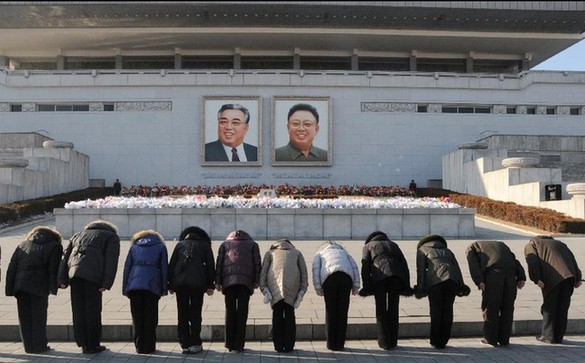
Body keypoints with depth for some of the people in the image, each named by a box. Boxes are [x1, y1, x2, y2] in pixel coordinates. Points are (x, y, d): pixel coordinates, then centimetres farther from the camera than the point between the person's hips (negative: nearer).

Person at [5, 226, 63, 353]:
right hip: (39, 286, -4)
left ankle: (29, 345, 17)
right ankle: (39, 345, 8)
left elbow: (11, 268, 14)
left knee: (25, 316, 12)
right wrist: (53, 287, -4)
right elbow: (53, 269, -3)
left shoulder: (22, 245, 23)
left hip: (20, 285, 4)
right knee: (38, 316, 5)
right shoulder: (55, 246, 9)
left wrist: (10, 289, 12)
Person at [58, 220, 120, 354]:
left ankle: (83, 344, 14)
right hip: (93, 274, -4)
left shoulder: (79, 234, 32)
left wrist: (62, 279, 14)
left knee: (78, 310, 10)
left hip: (74, 273, 4)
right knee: (93, 310, 4)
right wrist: (106, 283, -6)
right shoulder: (112, 236, 16)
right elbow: (111, 261, 0)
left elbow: (65, 256, 21)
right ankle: (93, 345, 10)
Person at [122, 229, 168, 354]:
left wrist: (125, 288, 13)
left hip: (134, 285, 2)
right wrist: (163, 288, 7)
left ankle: (139, 346, 11)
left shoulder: (134, 247, 19)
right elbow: (164, 268, 6)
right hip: (152, 286, -2)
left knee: (137, 317, 9)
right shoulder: (160, 247, 12)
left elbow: (127, 268, 13)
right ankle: (149, 347, 6)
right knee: (150, 317, 5)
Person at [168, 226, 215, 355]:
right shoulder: (205, 245, 13)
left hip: (179, 282, 2)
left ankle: (185, 344, 9)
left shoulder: (180, 244, 17)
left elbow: (171, 265, 12)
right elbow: (210, 265, 7)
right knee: (195, 313, 5)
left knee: (182, 313, 8)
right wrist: (210, 285, 9)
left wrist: (170, 285, 13)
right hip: (198, 282, -2)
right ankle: (195, 344, 4)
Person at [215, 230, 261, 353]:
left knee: (230, 311, 7)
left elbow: (219, 263, 11)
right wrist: (256, 281, 4)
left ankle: (230, 344, 7)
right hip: (246, 281, -1)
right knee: (242, 312, 1)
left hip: (228, 280, 1)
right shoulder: (252, 244, 19)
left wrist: (217, 281, 9)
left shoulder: (224, 244, 21)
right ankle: (238, 345, -1)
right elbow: (257, 263, 8)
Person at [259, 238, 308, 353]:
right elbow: (303, 271, 13)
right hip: (292, 284, 0)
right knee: (289, 314, 12)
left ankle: (278, 345, 10)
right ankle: (289, 345, 11)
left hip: (275, 283, 0)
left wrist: (264, 289, 2)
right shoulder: (297, 252, 29)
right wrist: (302, 291, 7)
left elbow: (263, 270, 10)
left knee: (277, 314, 11)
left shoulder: (270, 252, 28)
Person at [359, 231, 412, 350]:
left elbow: (365, 266, 7)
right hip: (396, 276, 3)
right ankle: (393, 341, 19)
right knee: (393, 309, 15)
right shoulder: (393, 245, 33)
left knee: (381, 310, 10)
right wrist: (406, 286, 14)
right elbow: (404, 264, 19)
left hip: (379, 276, -2)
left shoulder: (367, 246, 25)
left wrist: (366, 286, 1)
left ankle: (384, 342, 11)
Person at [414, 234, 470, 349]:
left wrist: (420, 288, 3)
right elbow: (457, 267, 21)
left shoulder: (422, 249, 23)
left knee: (436, 311, 7)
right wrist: (461, 286, 15)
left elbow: (421, 269, 8)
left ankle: (436, 342, 12)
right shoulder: (447, 250, 34)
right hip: (452, 278, 3)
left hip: (435, 279, -3)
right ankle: (444, 341, 17)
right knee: (447, 310, 12)